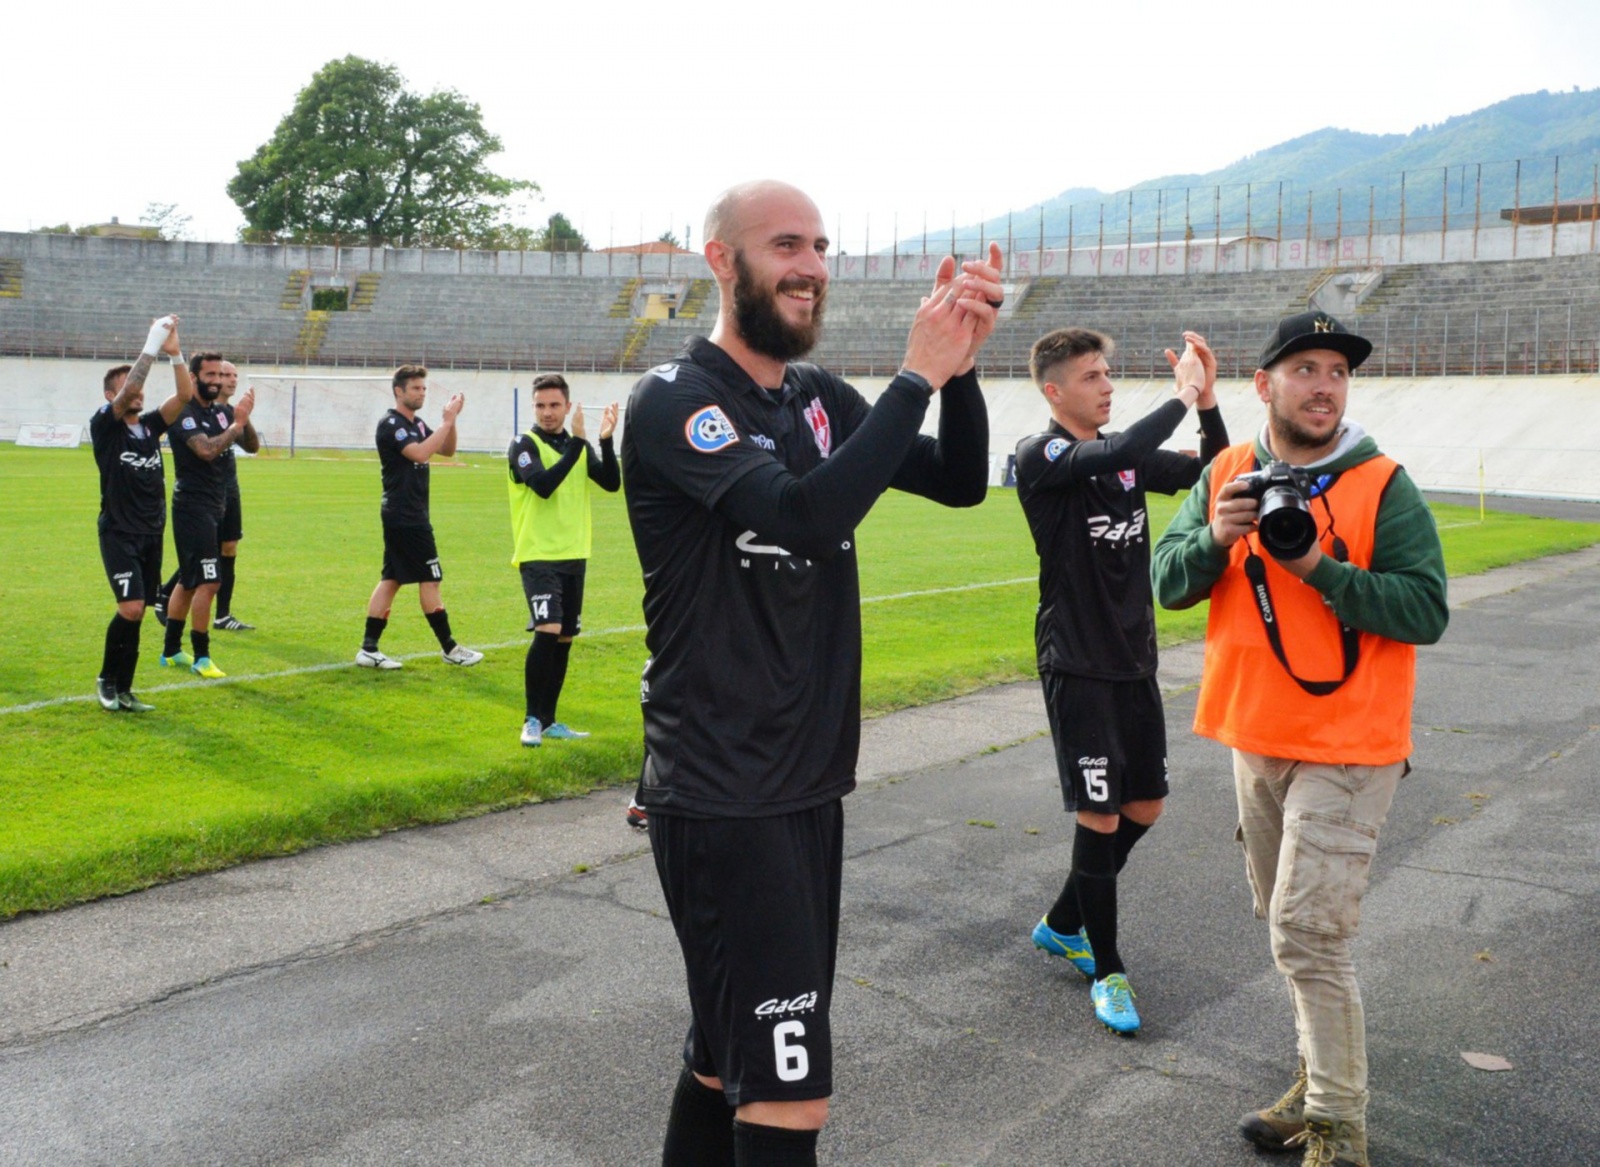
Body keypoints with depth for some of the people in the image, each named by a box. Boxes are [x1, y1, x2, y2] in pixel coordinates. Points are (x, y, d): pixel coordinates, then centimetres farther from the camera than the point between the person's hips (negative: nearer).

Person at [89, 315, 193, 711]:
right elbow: (125, 393, -22)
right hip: (119, 533, -5)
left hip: (152, 533, 5)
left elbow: (185, 396, -5)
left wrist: (174, 353, -16)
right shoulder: (104, 425, -4)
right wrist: (151, 347, -23)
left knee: (135, 613, 7)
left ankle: (122, 690, 15)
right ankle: (107, 679, 6)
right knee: (131, 609, -15)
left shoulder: (151, 425, 8)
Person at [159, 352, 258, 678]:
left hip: (214, 508, 9)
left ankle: (171, 651, 25)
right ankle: (201, 658, -4)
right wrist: (237, 423, -24)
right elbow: (207, 450, -26)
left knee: (189, 580, 15)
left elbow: (252, 446, 5)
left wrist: (244, 420, -12)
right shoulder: (184, 413, -13)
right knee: (208, 582, -12)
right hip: (193, 507, -9)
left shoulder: (223, 411, 10)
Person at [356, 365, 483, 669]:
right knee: (430, 578, -3)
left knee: (391, 579, 7)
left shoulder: (417, 424, 15)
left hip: (407, 515, 9)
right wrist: (447, 420, -22)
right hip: (404, 515, -9)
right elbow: (421, 453, -26)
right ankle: (449, 648, 5)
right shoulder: (391, 424, -13)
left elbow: (447, 450, 15)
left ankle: (369, 649, 8)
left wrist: (450, 419, 0)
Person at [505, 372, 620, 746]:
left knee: (564, 639, 9)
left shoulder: (577, 445, 11)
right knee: (547, 633, -19)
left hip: (574, 555, 6)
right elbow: (544, 485, -24)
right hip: (539, 556, -6)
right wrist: (576, 443, -23)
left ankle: (548, 721, 20)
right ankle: (532, 720, -6)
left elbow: (611, 482, -1)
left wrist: (605, 439, -13)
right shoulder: (524, 444, -6)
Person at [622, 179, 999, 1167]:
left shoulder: (819, 399, 11)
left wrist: (960, 365, -10)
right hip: (722, 799, -8)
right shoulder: (675, 400, -12)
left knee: (734, 1054, 19)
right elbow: (807, 514, -27)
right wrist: (918, 374, -22)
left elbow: (961, 483, 6)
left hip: (810, 782, 8)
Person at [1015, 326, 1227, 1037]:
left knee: (1144, 807, 13)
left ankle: (1063, 923, 33)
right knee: (1100, 817, -3)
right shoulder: (1039, 456, -11)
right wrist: (1182, 396, -19)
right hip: (1077, 666, -7)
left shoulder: (1129, 456, 10)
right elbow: (1115, 455, -29)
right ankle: (1106, 971, 13)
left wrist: (1208, 402, -8)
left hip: (1135, 660, 7)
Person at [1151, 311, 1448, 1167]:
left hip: (1347, 751, -6)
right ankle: (1320, 1084, 34)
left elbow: (1427, 612, -17)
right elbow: (1168, 584, 0)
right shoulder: (1227, 474, 3)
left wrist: (1319, 566, -26)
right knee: (1289, 927, 17)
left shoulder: (1383, 488, -11)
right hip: (1255, 742, 6)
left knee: (1307, 936, -8)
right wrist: (1215, 537, -19)